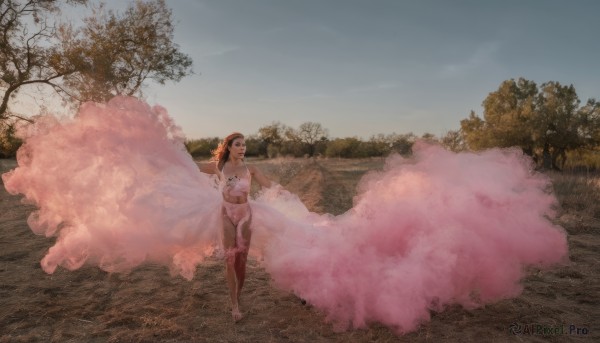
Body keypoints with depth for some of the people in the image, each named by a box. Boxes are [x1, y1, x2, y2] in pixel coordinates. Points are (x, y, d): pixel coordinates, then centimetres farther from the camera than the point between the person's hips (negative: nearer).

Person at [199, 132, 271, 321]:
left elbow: (270, 186, 0)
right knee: (230, 258, -2)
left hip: (245, 214, 1)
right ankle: (234, 304, 6)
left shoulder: (250, 169, -3)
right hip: (227, 215, -1)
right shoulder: (218, 167, -3)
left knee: (241, 259, 7)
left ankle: (238, 297, 26)